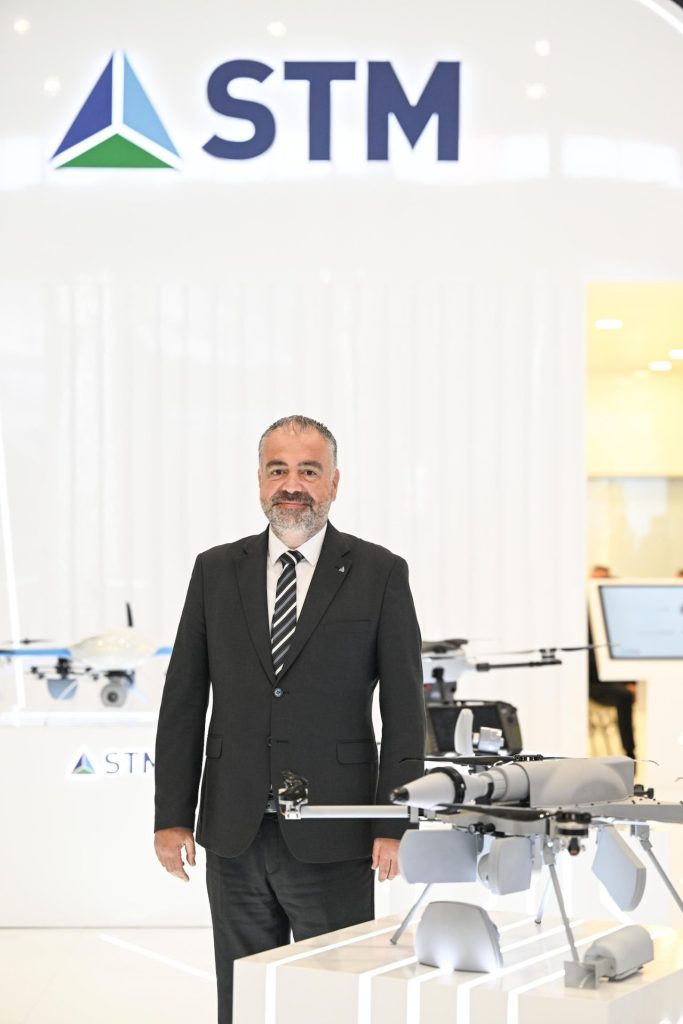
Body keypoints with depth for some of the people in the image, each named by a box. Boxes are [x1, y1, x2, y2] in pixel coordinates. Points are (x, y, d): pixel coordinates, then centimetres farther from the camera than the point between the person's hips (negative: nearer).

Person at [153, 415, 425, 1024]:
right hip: (234, 835, 3)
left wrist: (395, 825, -8)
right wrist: (172, 815, 1)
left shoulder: (380, 574, 0)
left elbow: (405, 710, -2)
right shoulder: (217, 570, 7)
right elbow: (184, 701, 7)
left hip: (332, 838, -3)